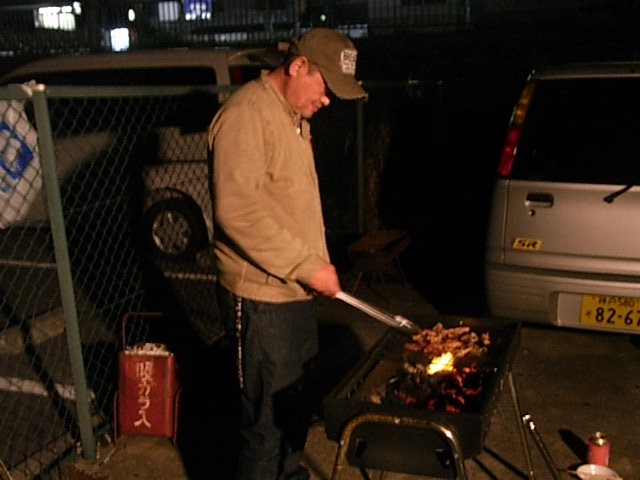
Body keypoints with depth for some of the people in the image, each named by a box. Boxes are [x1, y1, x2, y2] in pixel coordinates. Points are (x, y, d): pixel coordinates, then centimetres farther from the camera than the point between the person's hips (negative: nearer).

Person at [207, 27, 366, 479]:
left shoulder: (295, 116, 13)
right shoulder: (247, 115, -17)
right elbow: (238, 212, -26)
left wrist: (316, 263, 15)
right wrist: (308, 265, -23)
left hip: (294, 289, 9)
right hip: (260, 296, -9)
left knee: (297, 405, 21)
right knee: (270, 417, 0)